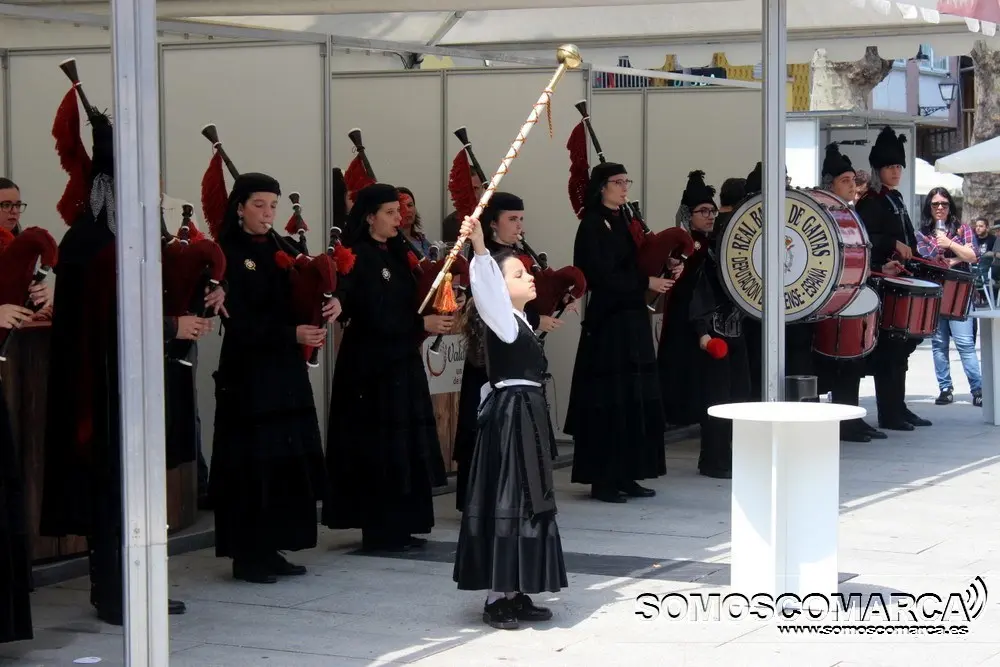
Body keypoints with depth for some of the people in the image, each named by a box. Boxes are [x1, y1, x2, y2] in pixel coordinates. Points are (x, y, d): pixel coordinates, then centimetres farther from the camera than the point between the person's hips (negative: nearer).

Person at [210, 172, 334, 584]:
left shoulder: (282, 252, 13)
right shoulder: (228, 255, -6)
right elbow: (240, 321, -14)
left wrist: (330, 305, -11)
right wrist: (292, 334, -21)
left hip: (287, 372, 7)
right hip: (248, 375, -6)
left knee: (288, 461, 5)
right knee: (251, 464, -6)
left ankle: (272, 548, 14)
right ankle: (246, 555, 2)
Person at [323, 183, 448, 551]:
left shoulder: (397, 254, 12)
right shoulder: (359, 258, -11)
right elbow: (374, 316, -20)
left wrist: (438, 316, 0)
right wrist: (423, 323, -26)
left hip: (401, 362, 8)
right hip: (371, 365, -8)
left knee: (404, 447, 9)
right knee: (379, 447, -5)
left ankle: (400, 527, 15)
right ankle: (379, 531, 2)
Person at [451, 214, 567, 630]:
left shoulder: (519, 321, 16)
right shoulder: (502, 318, -10)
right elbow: (487, 289, -31)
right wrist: (479, 248, -47)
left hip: (526, 416, 10)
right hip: (511, 417, -10)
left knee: (527, 502, 11)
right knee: (506, 502, -6)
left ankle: (516, 594, 17)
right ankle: (496, 599, -2)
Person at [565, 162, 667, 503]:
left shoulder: (626, 223, 15)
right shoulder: (592, 226, -9)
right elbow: (601, 275, -17)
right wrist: (646, 283, -15)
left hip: (633, 320, 8)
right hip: (607, 321, -8)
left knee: (636, 399, 7)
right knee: (609, 400, -6)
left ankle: (627, 475, 13)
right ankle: (602, 479, -1)